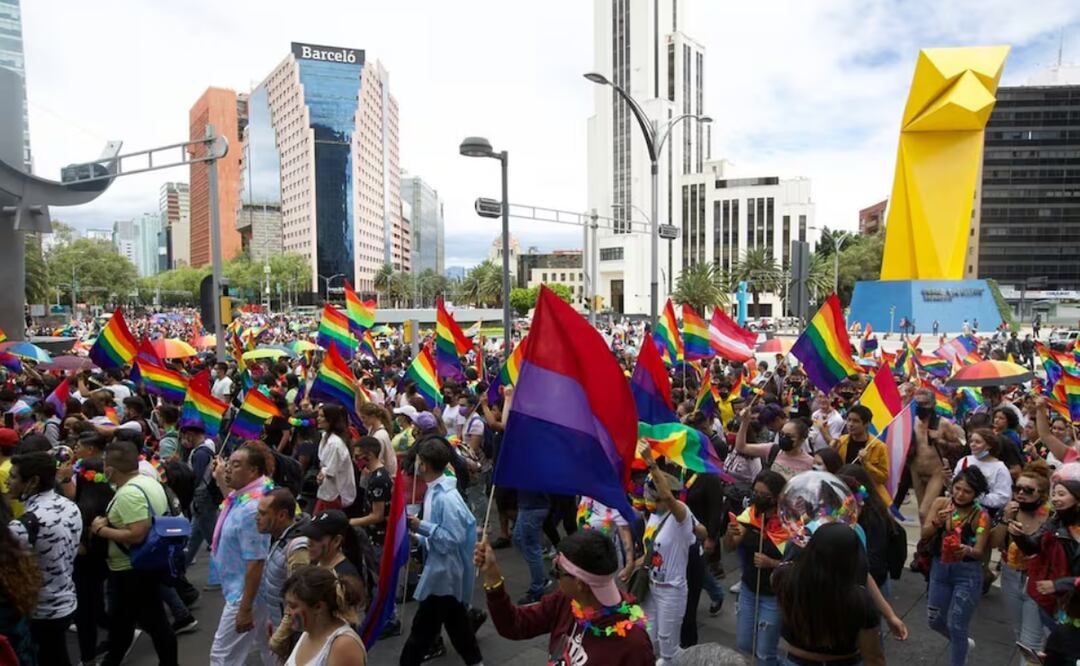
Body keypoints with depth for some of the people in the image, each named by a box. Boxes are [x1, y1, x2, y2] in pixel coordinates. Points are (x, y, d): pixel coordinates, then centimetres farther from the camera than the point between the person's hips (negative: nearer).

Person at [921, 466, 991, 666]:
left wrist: (966, 550, -39)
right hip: (939, 568, 4)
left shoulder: (981, 516, -14)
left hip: (967, 573, -4)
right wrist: (936, 523, -33)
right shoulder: (940, 503, -6)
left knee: (956, 626, 1)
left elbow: (979, 552, -18)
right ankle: (962, 643, 47)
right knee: (934, 621, 17)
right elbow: (924, 534, -13)